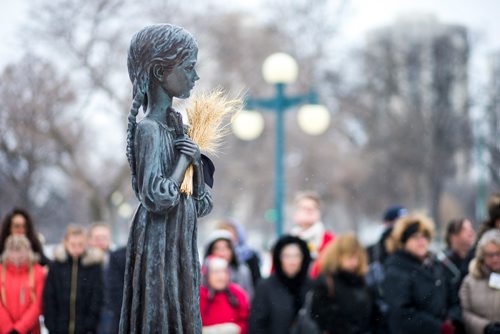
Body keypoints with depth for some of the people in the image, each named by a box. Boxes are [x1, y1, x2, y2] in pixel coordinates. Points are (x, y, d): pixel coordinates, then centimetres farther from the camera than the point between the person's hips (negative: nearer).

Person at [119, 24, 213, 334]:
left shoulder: (177, 123, 9)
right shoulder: (149, 130, -14)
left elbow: (202, 204, 12)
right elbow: (156, 197, -23)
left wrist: (196, 159, -5)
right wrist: (184, 158, -12)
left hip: (182, 240, 8)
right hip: (159, 241, -8)